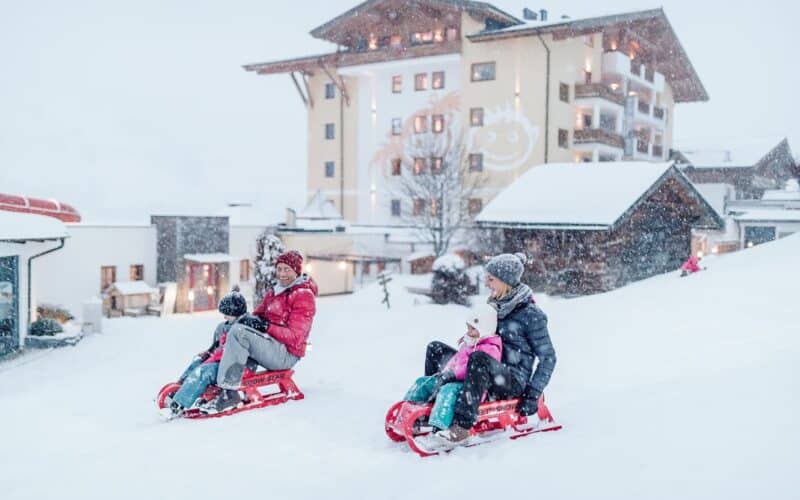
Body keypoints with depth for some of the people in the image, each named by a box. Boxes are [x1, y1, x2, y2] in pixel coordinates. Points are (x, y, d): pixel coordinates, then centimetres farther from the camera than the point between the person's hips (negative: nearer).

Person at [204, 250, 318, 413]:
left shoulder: (303, 295, -8)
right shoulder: (274, 292, 19)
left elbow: (295, 337, -15)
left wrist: (266, 326, -23)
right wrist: (249, 319, -6)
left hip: (286, 354, -9)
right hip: (271, 347, 9)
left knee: (239, 331, -26)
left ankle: (229, 393, -30)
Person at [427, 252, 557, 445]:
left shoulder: (530, 314, -11)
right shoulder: (493, 305, 10)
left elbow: (548, 357, -9)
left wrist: (532, 395, -14)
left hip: (513, 382, -8)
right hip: (489, 374, 8)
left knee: (479, 359, -39)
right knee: (435, 349, 2)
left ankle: (462, 427, -41)